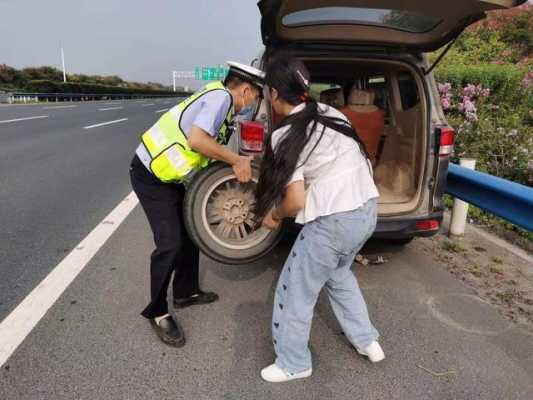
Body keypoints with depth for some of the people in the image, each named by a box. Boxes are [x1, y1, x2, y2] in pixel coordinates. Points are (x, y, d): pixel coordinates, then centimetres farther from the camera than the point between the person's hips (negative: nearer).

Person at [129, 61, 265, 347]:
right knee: (170, 243, -8)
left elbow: (210, 147, 12)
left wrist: (236, 164, 5)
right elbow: (196, 140, -32)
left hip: (167, 173, 10)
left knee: (190, 231, 15)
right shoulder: (220, 96, -17)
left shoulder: (221, 100, 12)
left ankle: (186, 292, 31)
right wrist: (236, 160, -21)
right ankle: (157, 313, 10)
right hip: (150, 175, -10)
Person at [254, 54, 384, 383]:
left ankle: (293, 364, 28)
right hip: (367, 208, 8)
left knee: (297, 289, 11)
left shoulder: (286, 135, -13)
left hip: (335, 219, -8)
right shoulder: (329, 112, 8)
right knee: (338, 273, 31)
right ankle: (367, 341, 41)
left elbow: (296, 201, -16)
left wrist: (274, 215, 5)